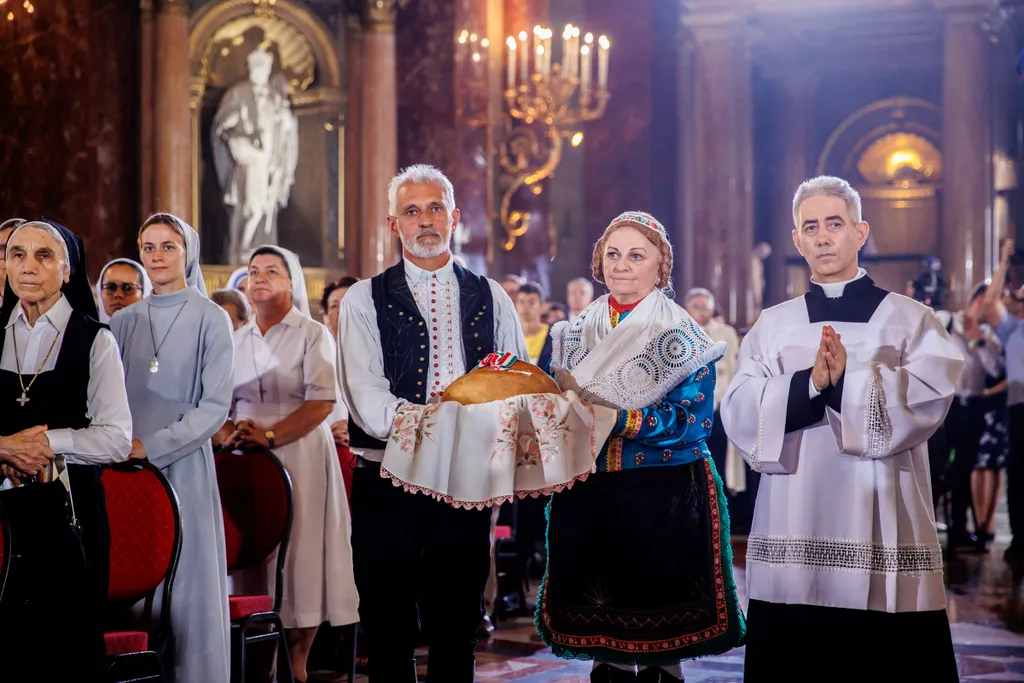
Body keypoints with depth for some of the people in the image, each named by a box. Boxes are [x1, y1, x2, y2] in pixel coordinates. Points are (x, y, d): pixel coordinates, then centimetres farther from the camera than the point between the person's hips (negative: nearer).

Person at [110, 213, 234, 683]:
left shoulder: (210, 319, 0)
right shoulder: (124, 321, 12)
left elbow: (215, 406, -7)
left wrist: (151, 445, -13)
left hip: (183, 464, -3)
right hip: (126, 468, 4)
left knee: (187, 586, -3)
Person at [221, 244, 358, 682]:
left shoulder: (313, 335, -1)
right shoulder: (237, 339, 14)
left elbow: (323, 402, -11)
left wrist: (270, 437, -19)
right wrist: (228, 433, -9)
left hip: (300, 457, -4)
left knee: (299, 551, -4)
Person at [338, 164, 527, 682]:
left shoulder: (490, 299, 13)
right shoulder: (365, 300, 4)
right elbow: (363, 395, -9)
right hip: (387, 480, -2)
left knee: (458, 627, 8)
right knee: (387, 626, 3)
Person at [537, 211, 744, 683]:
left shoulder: (682, 336, -2)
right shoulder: (576, 333, 11)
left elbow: (696, 419, -11)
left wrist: (620, 418, -21)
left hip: (662, 499, -3)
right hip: (588, 498, 4)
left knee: (660, 626, 0)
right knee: (598, 619, 7)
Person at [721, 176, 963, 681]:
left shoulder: (909, 319, 6)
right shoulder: (771, 325, 11)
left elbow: (928, 399, -10)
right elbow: (738, 413, -2)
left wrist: (848, 380, -22)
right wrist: (810, 383, -18)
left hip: (884, 537, -2)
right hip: (793, 537, 2)